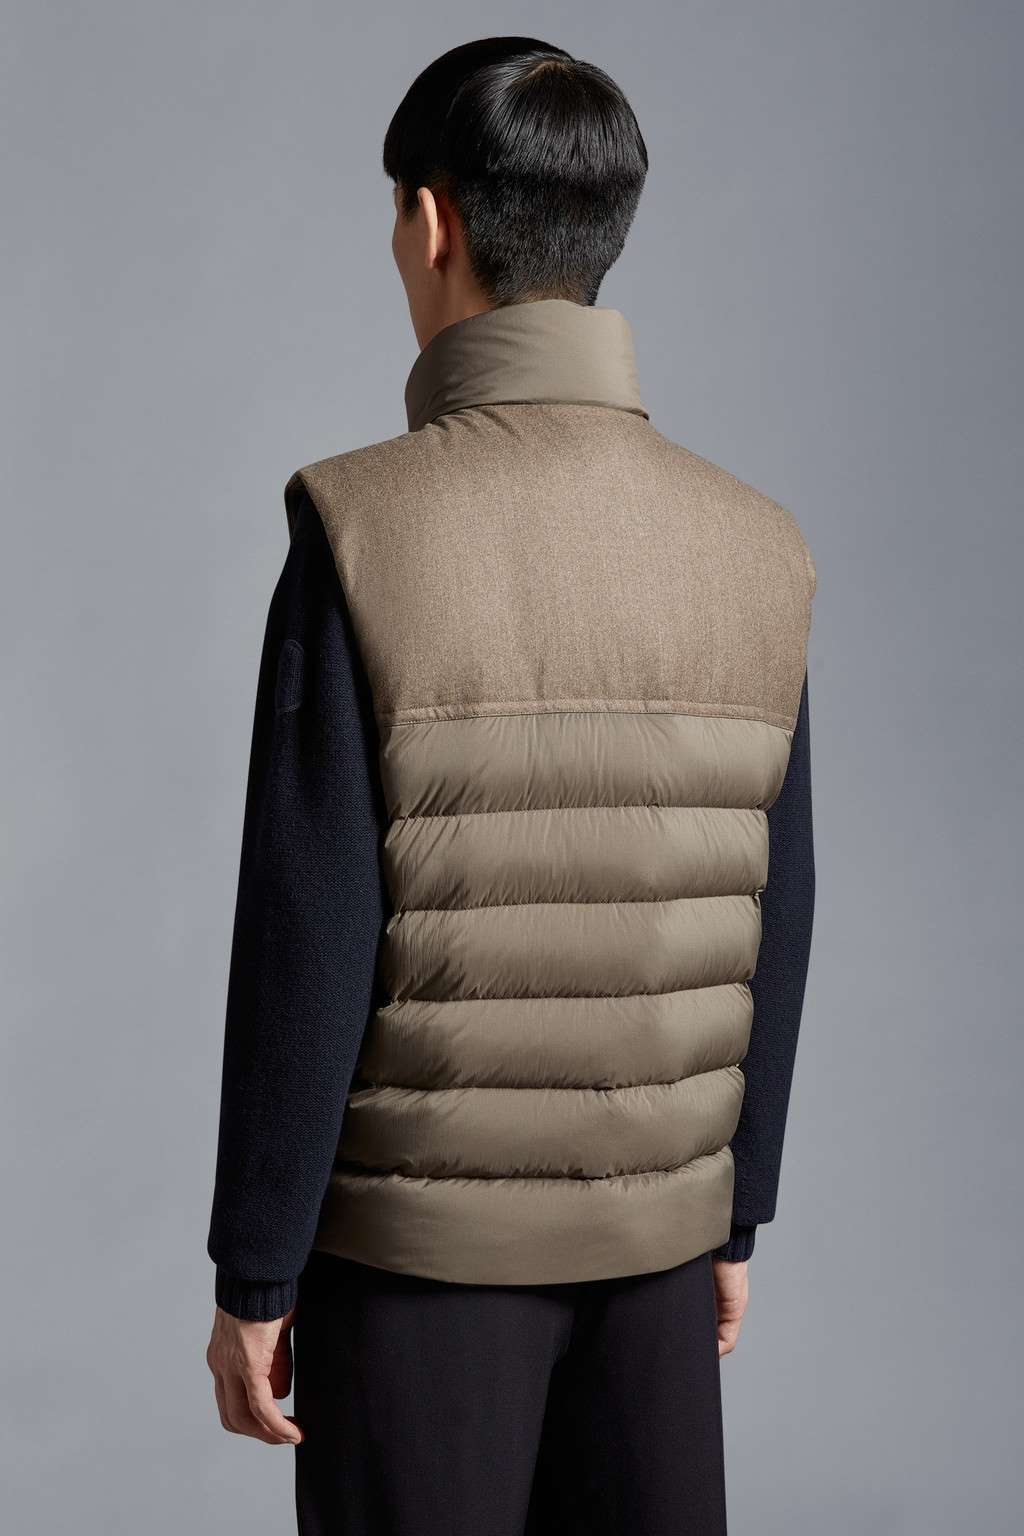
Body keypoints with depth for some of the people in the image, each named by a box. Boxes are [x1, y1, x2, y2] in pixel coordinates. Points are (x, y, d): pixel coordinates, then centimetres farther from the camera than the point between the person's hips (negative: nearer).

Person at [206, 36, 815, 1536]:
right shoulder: (755, 549, -4)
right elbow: (769, 939, 1)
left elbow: (304, 953, -18)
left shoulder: (361, 532, -18)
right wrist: (736, 1215, 14)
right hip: (654, 1232, 4)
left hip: (417, 1240, -4)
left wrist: (252, 1278, -7)